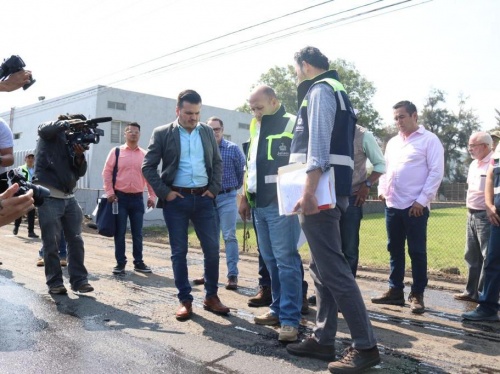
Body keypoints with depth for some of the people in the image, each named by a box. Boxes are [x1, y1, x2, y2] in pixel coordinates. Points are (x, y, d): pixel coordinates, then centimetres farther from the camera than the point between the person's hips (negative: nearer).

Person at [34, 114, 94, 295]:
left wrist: (79, 155, -10)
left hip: (69, 197, 6)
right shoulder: (53, 133, 2)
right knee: (51, 243, -2)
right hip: (49, 197, -6)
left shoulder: (74, 142, 15)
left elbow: (80, 172, 8)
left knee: (76, 240, 2)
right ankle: (55, 282, 8)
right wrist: (68, 123, -25)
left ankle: (79, 280, 7)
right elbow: (43, 128, -23)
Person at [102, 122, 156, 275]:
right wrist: (109, 192, -7)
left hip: (137, 198, 2)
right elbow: (107, 172, 1)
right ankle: (120, 263, 11)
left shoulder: (145, 155, 8)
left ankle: (138, 262, 18)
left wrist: (152, 196, 5)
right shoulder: (116, 152, 3)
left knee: (137, 233, 8)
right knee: (120, 232, 3)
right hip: (120, 197, -2)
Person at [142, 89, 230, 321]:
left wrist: (214, 189, 3)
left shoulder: (208, 132, 9)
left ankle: (211, 296, 18)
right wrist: (164, 192, -7)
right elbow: (148, 167, 0)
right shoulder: (162, 133, 0)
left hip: (203, 198, 3)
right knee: (179, 251, 2)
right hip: (176, 199, -2)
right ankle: (185, 300, 14)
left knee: (212, 248, 2)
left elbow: (217, 162, 15)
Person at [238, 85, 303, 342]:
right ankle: (278, 309, 23)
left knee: (286, 261, -6)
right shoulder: (255, 128, 19)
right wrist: (245, 197, 20)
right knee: (270, 261, 12)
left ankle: (290, 319, 1)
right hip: (259, 204, 8)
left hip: (281, 204, -8)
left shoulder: (292, 124, -5)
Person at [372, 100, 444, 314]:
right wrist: (382, 190, 6)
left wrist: (422, 200, -14)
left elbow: (436, 172, -8)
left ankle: (417, 294, 12)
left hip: (415, 206, -6)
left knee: (417, 251, 2)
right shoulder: (393, 142, 17)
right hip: (392, 205, 6)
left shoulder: (429, 140, -2)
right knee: (395, 250, 11)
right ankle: (395, 290, 21)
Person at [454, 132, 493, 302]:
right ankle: (472, 291, 25)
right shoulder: (474, 164, 14)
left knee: (489, 257, 0)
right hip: (472, 215, 9)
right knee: (472, 256, 15)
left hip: (486, 216, -9)